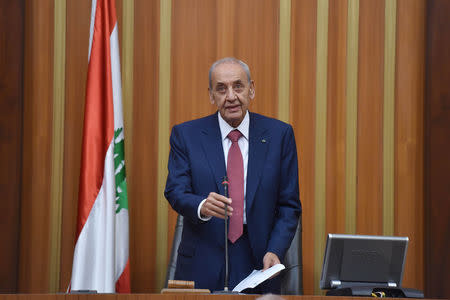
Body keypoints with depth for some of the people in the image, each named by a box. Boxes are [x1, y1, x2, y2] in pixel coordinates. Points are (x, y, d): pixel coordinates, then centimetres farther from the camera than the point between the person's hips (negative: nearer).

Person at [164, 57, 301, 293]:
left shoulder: (279, 134, 3)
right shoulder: (186, 135, 3)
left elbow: (289, 204, 3)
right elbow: (176, 192, -5)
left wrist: (274, 251, -11)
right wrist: (202, 206, -27)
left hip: (258, 262, 0)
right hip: (202, 265, 0)